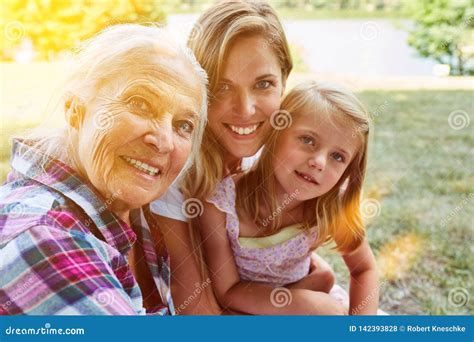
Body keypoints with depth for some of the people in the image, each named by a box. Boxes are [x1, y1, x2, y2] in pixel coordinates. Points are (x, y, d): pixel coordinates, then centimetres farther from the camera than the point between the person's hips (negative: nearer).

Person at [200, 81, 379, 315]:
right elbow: (228, 292, -19)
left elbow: (364, 270, -4)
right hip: (243, 309, -2)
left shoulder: (333, 206, -19)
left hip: (303, 300, 3)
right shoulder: (220, 202, -28)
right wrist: (308, 303, -28)